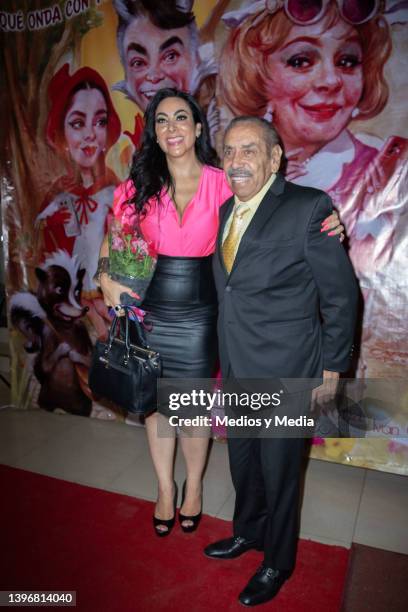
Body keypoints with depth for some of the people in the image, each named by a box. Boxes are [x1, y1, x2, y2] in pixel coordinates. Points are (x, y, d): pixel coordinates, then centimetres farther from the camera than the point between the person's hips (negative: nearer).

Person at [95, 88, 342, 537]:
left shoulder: (221, 184, -5)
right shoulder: (139, 186, 0)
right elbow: (112, 244, 8)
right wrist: (106, 278, -12)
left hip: (198, 317, -2)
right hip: (149, 313, 2)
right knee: (155, 406, 15)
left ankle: (193, 487, 41)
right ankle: (165, 490, 40)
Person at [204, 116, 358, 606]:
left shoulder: (309, 207, -16)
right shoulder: (225, 211, 5)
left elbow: (340, 294, -10)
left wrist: (331, 368, -7)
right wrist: (228, 359, 9)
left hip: (285, 375, -6)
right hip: (236, 371, 6)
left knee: (279, 472, 14)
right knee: (242, 461, 24)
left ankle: (278, 562, 41)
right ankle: (248, 532, 52)